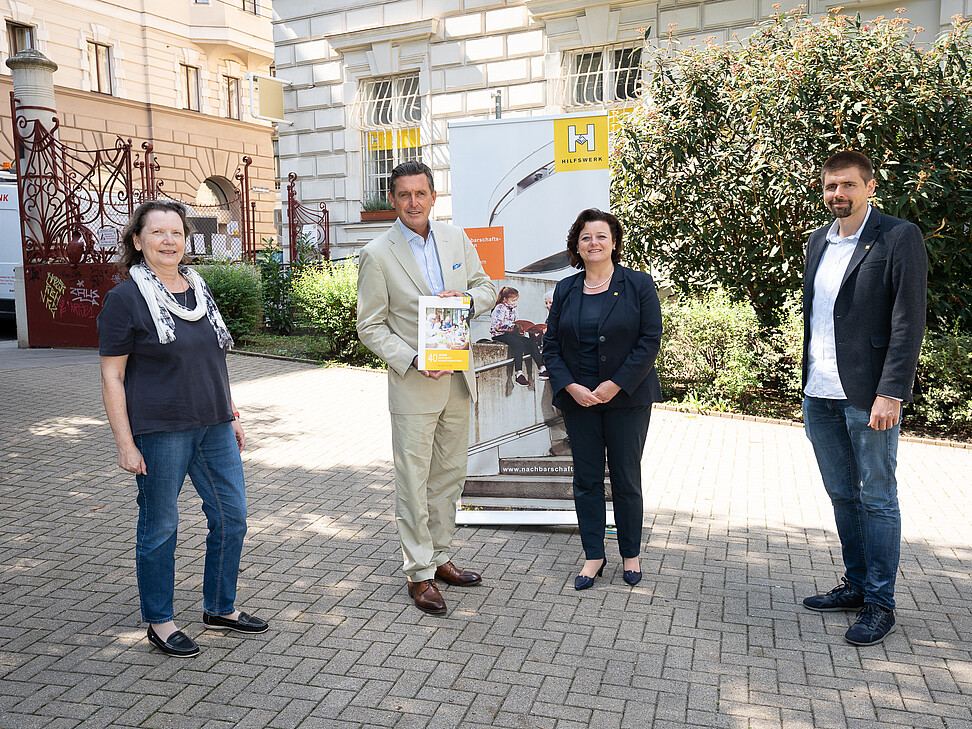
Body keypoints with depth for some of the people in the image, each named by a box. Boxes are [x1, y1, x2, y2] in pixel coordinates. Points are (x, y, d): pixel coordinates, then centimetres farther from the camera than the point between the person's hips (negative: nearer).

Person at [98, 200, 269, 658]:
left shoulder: (199, 290, 11)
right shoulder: (126, 299, -8)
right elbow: (112, 377, -9)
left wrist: (232, 415, 16)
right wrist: (125, 443, -13)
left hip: (214, 427, 7)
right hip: (159, 430, -6)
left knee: (231, 514, 10)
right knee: (159, 526, 6)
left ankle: (220, 608, 28)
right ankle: (159, 622, 24)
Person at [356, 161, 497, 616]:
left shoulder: (456, 239, 4)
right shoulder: (377, 255, -10)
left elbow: (487, 288, 13)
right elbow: (370, 327, -8)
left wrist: (466, 298, -10)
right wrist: (413, 361, -19)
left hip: (458, 378, 5)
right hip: (413, 385, -5)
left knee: (449, 475, 15)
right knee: (413, 482, 2)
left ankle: (439, 557, 31)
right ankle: (419, 573, 16)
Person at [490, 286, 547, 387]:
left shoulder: (513, 310, 19)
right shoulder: (500, 308, -7)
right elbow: (497, 325, -18)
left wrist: (518, 329, 2)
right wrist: (512, 326, -22)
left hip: (510, 333, 8)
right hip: (499, 335, -8)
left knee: (531, 342, -12)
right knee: (519, 344, -33)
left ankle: (542, 369, -16)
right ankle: (518, 374, -39)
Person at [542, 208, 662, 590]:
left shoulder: (639, 284, -2)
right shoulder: (565, 290, 7)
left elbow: (650, 340, -7)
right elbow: (551, 344, 6)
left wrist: (616, 384, -15)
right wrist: (570, 386, -9)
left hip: (626, 397, -2)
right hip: (577, 398, 3)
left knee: (626, 478, 7)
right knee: (586, 479, 7)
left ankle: (631, 554, 24)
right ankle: (593, 554, 21)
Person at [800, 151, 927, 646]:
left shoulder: (899, 237, -7)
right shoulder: (818, 242, 13)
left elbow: (908, 322, -12)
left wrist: (890, 394, -18)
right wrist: (809, 379, 13)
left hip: (869, 395, -6)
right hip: (819, 395, 7)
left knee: (876, 499, 4)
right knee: (842, 495, 16)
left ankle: (880, 603, 16)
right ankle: (856, 584, 30)